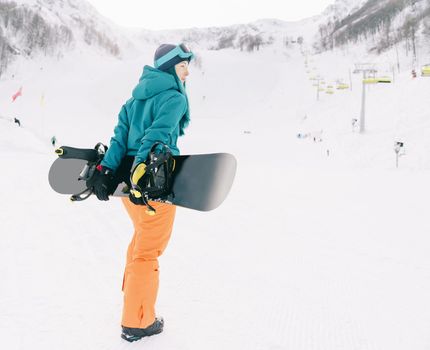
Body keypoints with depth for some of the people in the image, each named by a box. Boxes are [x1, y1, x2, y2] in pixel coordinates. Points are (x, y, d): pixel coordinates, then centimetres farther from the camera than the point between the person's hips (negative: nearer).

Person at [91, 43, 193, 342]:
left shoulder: (136, 98, 16)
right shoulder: (175, 98, -8)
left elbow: (120, 135, 6)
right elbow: (158, 135, -22)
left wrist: (106, 170, -2)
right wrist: (142, 175, -29)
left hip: (128, 177, 8)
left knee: (141, 238, 26)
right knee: (148, 250, 1)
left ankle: (133, 298, 41)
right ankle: (137, 323, 12)